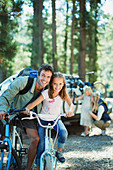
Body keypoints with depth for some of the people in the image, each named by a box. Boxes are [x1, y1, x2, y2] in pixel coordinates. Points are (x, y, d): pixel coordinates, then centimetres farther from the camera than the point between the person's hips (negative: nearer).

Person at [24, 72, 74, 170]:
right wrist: (27, 109, -50)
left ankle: (59, 152, -1)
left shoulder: (63, 94, -11)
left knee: (63, 132, -28)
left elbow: (71, 104, -19)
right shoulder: (46, 93, -21)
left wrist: (70, 110, -42)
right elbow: (34, 103, -29)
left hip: (56, 119, 2)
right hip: (43, 120, -2)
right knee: (42, 144, -7)